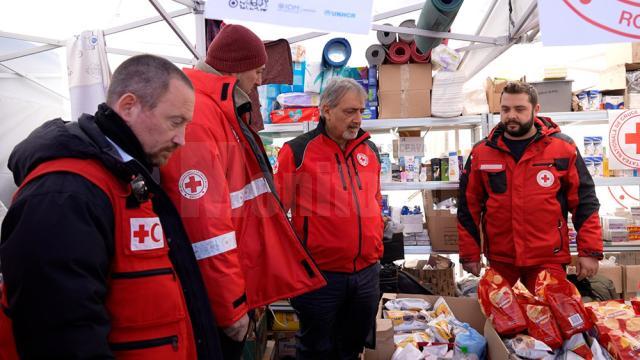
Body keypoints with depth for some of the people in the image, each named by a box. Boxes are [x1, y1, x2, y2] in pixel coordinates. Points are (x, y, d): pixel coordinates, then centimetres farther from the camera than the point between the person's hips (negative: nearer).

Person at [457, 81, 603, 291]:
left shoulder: (563, 148, -2)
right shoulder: (481, 153, 1)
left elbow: (584, 202, 1)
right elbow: (468, 207, 4)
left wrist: (590, 251, -4)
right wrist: (469, 254, 3)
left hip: (549, 259, -2)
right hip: (499, 258, 2)